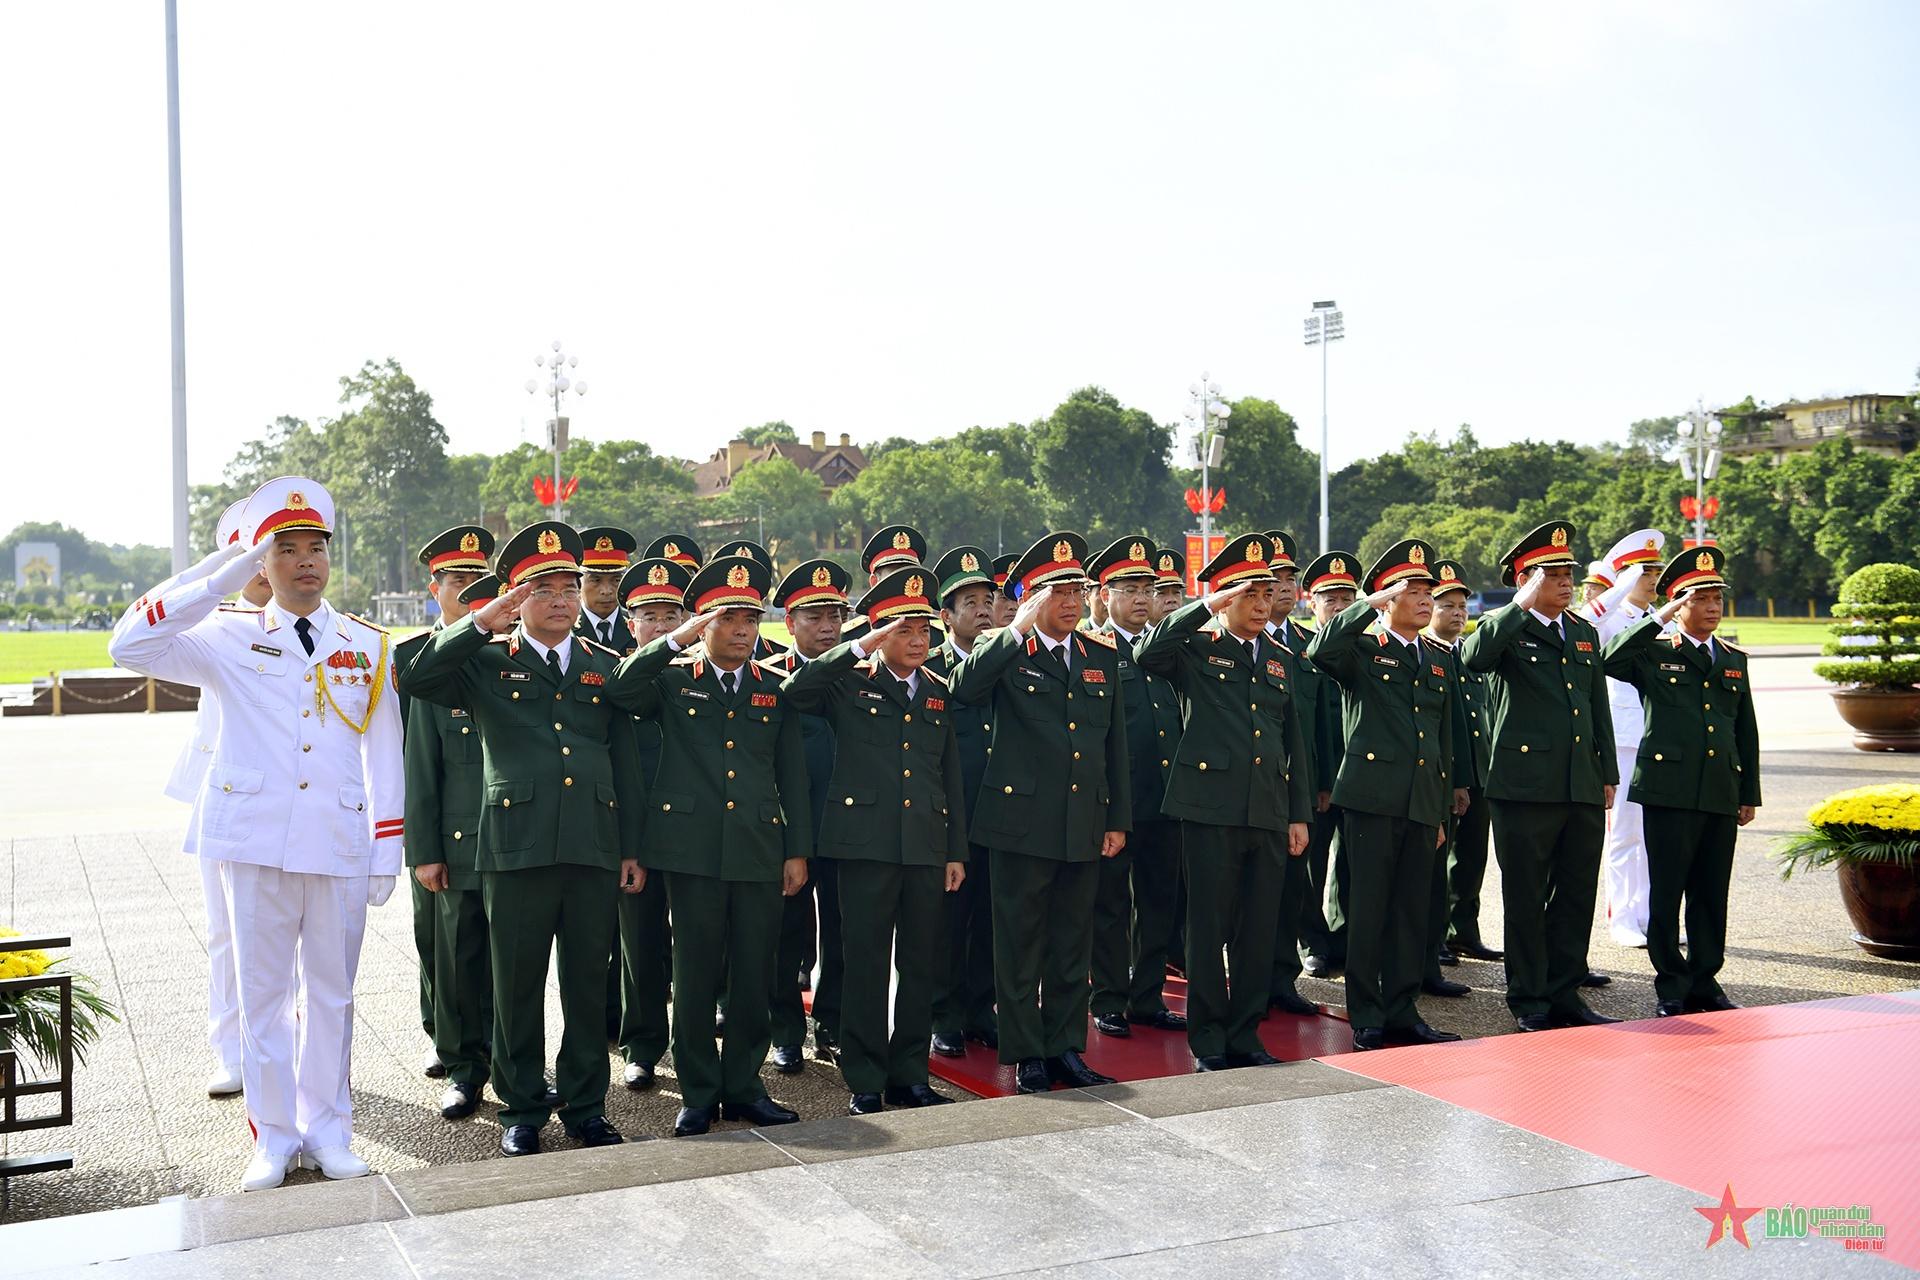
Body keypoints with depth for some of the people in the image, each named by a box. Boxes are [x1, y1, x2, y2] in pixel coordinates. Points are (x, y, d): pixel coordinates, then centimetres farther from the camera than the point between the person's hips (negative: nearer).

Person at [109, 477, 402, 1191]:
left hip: (340, 844, 1)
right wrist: (223, 577, -11)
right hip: (257, 841, -1)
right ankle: (274, 1137, 18)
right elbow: (129, 646, -9)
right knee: (264, 993, 7)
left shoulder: (369, 647, 8)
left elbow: (385, 757, 9)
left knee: (331, 992, 9)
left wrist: (387, 854, 4)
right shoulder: (231, 639, 5)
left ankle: (327, 1131, 21)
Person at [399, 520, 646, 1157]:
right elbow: (414, 679, -11)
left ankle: (585, 1105, 22)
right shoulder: (485, 662, 6)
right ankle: (522, 1108, 20)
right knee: (517, 986, 6)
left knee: (589, 983, 9)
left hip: (595, 848, 2)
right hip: (515, 847, -2)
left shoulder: (606, 666, 13)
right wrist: (481, 623, -15)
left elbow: (627, 763, 13)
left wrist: (633, 849, 9)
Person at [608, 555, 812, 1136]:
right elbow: (621, 690, -16)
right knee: (696, 976, 4)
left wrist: (797, 851, 7)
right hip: (692, 850, -2)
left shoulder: (775, 690, 12)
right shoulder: (672, 680, 6)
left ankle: (743, 1085, 21)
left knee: (755, 976, 6)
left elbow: (792, 776, 12)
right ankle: (698, 1092, 16)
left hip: (760, 853, 2)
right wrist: (679, 638, -18)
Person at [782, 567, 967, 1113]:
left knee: (920, 967, 9)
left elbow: (951, 777, 16)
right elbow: (794, 691, -19)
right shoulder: (850, 683, 2)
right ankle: (865, 1082, 11)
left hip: (927, 849, 4)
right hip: (866, 843, -4)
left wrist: (956, 851, 12)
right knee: (866, 966, 1)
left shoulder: (937, 692, 15)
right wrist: (860, 649, -19)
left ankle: (909, 1075, 21)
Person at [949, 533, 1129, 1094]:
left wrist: (1118, 818, 11)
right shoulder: (1005, 654, -3)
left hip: (1084, 827, 5)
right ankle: (1026, 1055, 15)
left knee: (1073, 944, 13)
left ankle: (1066, 1048, 24)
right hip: (1022, 824, -4)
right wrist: (1019, 631, -26)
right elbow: (964, 687, -26)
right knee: (1020, 945, 4)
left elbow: (1115, 745, 14)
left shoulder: (1102, 657, 11)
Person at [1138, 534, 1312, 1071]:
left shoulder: (1280, 660, 17)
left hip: (1269, 814, 5)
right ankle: (1208, 1041, 11)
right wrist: (1206, 607, -20)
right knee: (1208, 928, 1)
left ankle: (1246, 1034, 20)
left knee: (1259, 930, 9)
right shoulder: (1196, 649, 1)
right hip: (1211, 808, -5)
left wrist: (1300, 814, 14)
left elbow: (1294, 742, 19)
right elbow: (1147, 655, -22)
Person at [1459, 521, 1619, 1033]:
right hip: (1526, 785, -6)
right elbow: (1473, 658, -26)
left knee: (1577, 895, 10)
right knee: (1526, 899, 2)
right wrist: (1523, 605, -22)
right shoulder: (1504, 629, -2)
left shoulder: (1585, 632, 17)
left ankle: (1565, 994, 21)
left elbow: (1599, 708, 21)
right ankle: (1529, 1003, 11)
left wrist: (1608, 776, 16)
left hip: (1583, 787, 6)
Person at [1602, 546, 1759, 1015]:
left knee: (1712, 894, 8)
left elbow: (1747, 732, 20)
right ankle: (1671, 987, 8)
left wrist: (1750, 794, 16)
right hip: (1669, 790, -4)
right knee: (1666, 893, -1)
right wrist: (1657, 620, -16)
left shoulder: (1734, 660, 18)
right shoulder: (1653, 653, 3)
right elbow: (1609, 662, -19)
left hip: (1722, 795, 5)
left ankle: (1704, 981, 19)